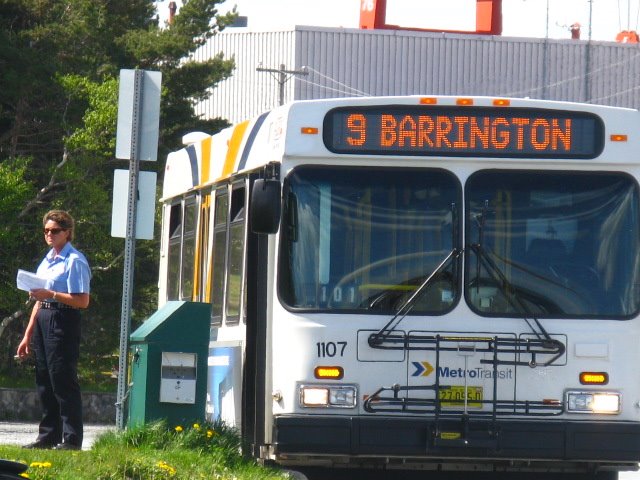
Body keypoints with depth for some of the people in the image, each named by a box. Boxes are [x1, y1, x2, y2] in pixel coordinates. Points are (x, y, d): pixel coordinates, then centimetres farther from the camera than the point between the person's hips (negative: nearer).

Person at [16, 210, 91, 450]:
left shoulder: (75, 261, -9)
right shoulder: (47, 260, 18)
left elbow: (82, 301, -17)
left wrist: (51, 295, -24)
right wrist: (28, 336, 21)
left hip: (63, 322, -9)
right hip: (42, 321, 9)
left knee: (63, 381, -8)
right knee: (44, 383, 11)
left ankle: (71, 439, -6)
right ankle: (48, 436, 17)